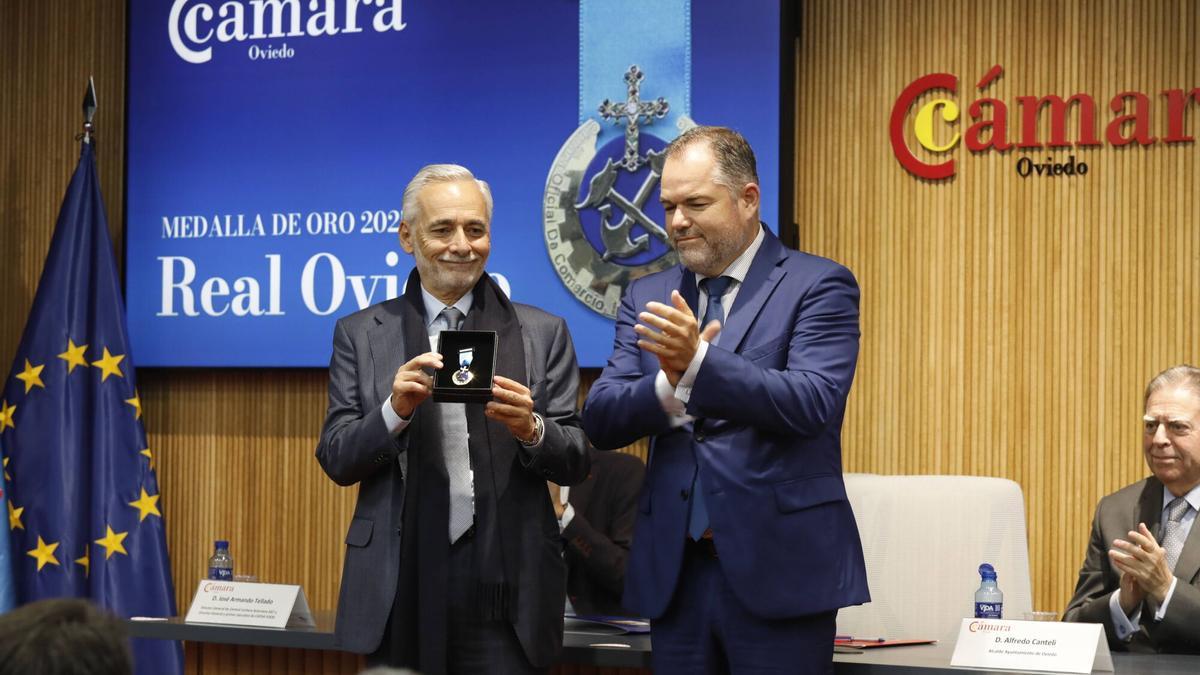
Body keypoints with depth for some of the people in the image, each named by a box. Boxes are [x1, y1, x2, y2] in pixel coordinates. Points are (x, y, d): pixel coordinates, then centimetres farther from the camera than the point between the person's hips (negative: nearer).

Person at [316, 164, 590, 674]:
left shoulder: (542, 334, 6)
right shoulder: (360, 335, 7)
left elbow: (575, 462, 4)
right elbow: (336, 460, 2)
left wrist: (531, 428, -17)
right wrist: (395, 410, -16)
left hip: (505, 591, 0)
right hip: (400, 585, 0)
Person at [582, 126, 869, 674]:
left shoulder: (818, 286, -2)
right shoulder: (648, 297, 12)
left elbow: (813, 403, -16)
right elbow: (600, 421, 3)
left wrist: (698, 360, -26)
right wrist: (670, 383, -17)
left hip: (779, 568, -4)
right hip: (676, 568, 4)